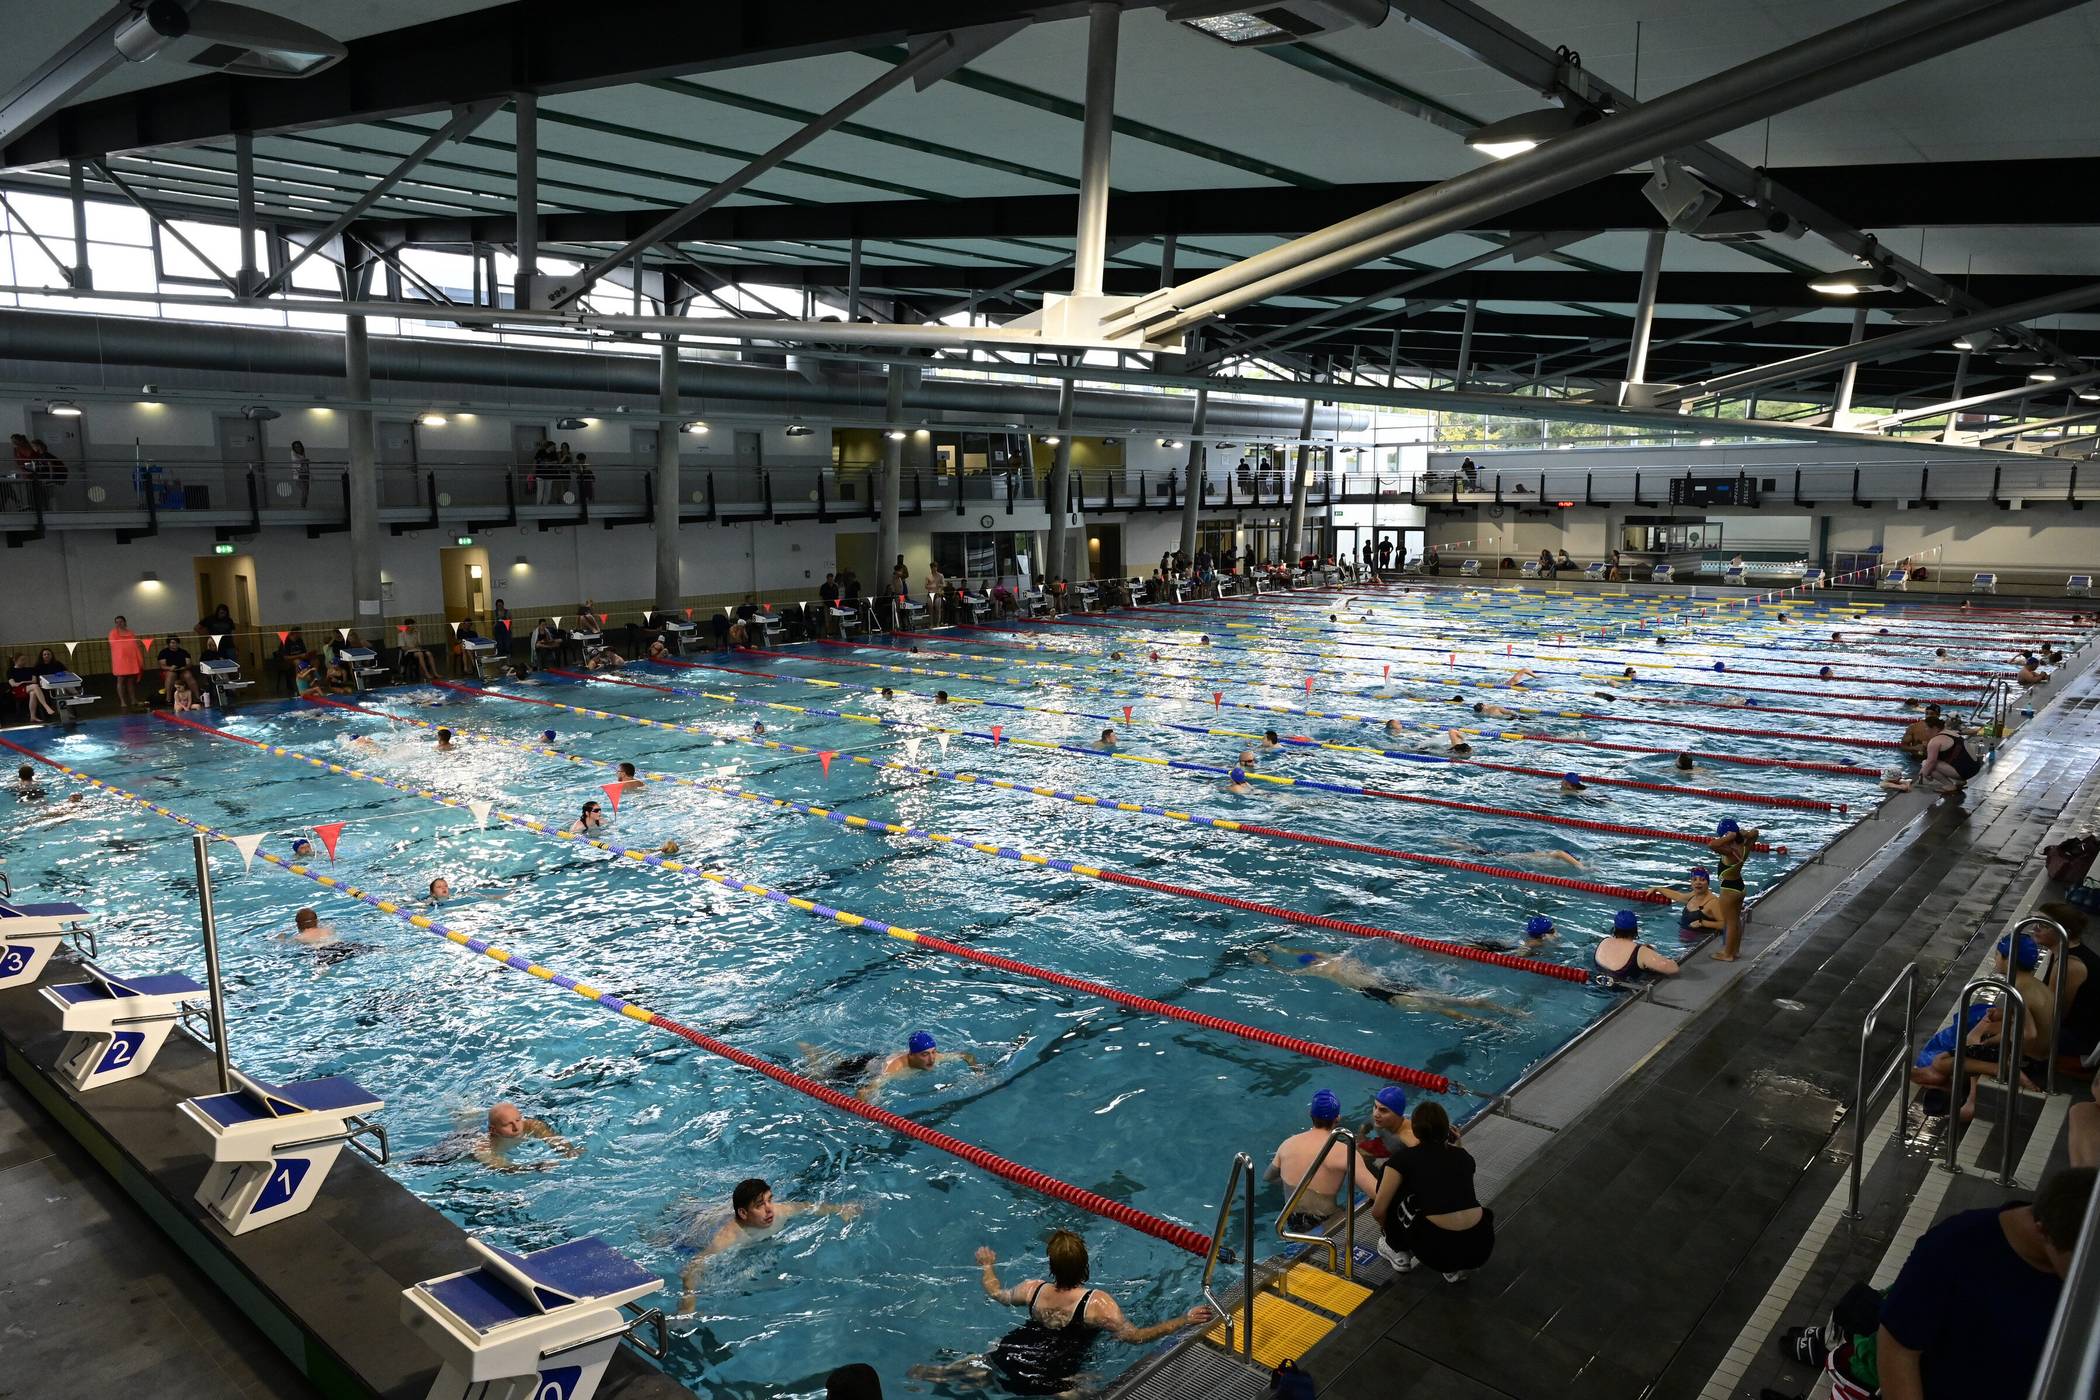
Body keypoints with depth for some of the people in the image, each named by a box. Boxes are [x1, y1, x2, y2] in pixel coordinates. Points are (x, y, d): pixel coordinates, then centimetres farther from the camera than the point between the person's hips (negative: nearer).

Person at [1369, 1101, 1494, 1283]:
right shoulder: (1463, 1155, 16)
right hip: (1480, 1248, 4)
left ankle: (1398, 1253, 25)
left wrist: (1388, 1229, 27)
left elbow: (1378, 1211, 4)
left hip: (1438, 1250, -4)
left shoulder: (1405, 1157, 4)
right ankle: (1456, 1269, 18)